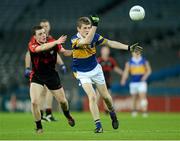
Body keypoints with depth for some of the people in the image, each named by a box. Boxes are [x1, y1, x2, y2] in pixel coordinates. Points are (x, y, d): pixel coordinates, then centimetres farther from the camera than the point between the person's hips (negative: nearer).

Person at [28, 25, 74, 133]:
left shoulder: (52, 42, -10)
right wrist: (56, 42, -52)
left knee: (63, 101, 12)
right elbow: (41, 48, -42)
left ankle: (68, 115, 46)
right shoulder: (32, 45, -19)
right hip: (37, 76, -2)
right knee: (34, 102, -18)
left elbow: (64, 52, 2)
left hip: (52, 75, 2)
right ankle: (39, 127, 1)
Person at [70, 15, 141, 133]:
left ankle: (112, 113, 42)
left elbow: (110, 43, -6)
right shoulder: (74, 40, -26)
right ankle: (98, 125, -12)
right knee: (92, 97, -19)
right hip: (82, 73, -4)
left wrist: (128, 47, -12)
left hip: (95, 69, 4)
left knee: (105, 96, 12)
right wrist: (95, 26, -53)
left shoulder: (94, 36, -13)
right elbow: (86, 41, -46)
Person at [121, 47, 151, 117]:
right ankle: (134, 110, 24)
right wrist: (123, 80, -16)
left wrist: (145, 76, -16)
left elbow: (149, 70, 3)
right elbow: (126, 71, 0)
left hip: (142, 82, -2)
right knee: (134, 98, 7)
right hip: (133, 82, 2)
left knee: (142, 96, -14)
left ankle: (144, 111, -20)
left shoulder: (144, 61, 4)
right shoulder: (129, 62, 6)